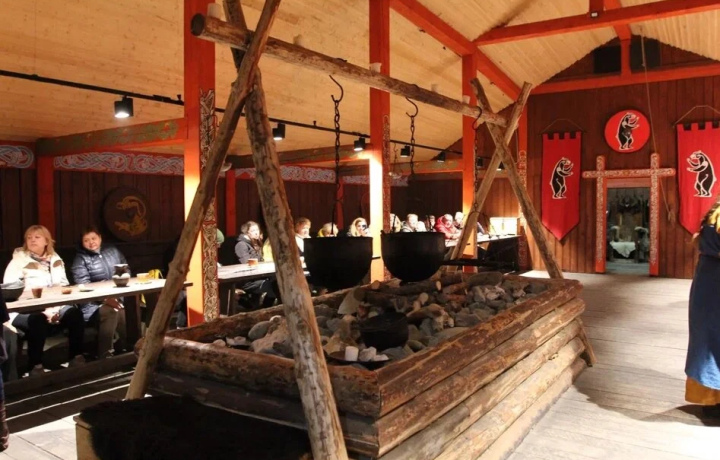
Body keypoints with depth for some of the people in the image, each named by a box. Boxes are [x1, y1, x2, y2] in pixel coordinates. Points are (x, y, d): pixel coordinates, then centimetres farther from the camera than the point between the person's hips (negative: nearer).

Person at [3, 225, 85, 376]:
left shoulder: (55, 260, 14)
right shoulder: (18, 260, 1)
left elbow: (63, 286, 10)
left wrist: (56, 307, -12)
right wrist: (43, 309, -19)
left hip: (55, 307, 4)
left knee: (74, 313, -25)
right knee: (38, 319, -36)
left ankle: (76, 356, -12)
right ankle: (35, 366, -24)